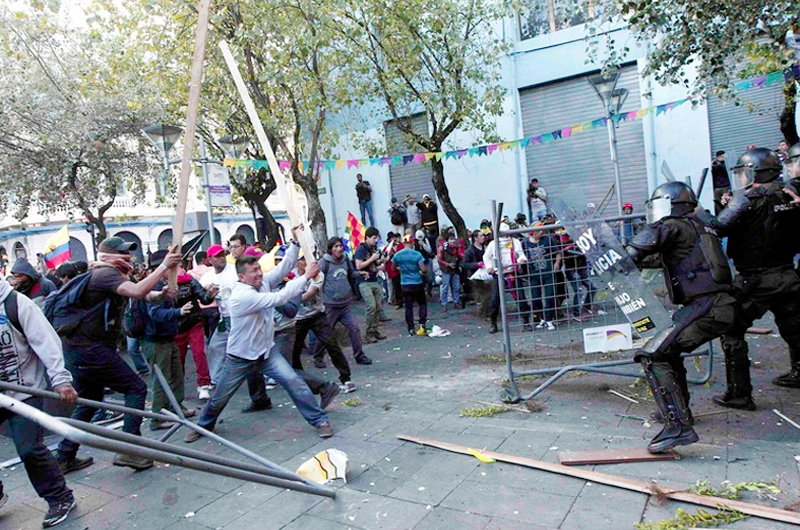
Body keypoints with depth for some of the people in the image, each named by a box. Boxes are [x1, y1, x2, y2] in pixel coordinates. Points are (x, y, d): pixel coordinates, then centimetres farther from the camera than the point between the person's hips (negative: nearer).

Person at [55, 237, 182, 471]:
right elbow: (138, 291, -32)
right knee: (136, 388, -4)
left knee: (89, 401, 20)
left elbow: (145, 296, 13)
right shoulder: (105, 274, -13)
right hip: (92, 349, -10)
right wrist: (164, 266, -27)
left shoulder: (105, 274, 17)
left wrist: (161, 294, -8)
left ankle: (64, 457, 28)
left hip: (77, 349, 10)